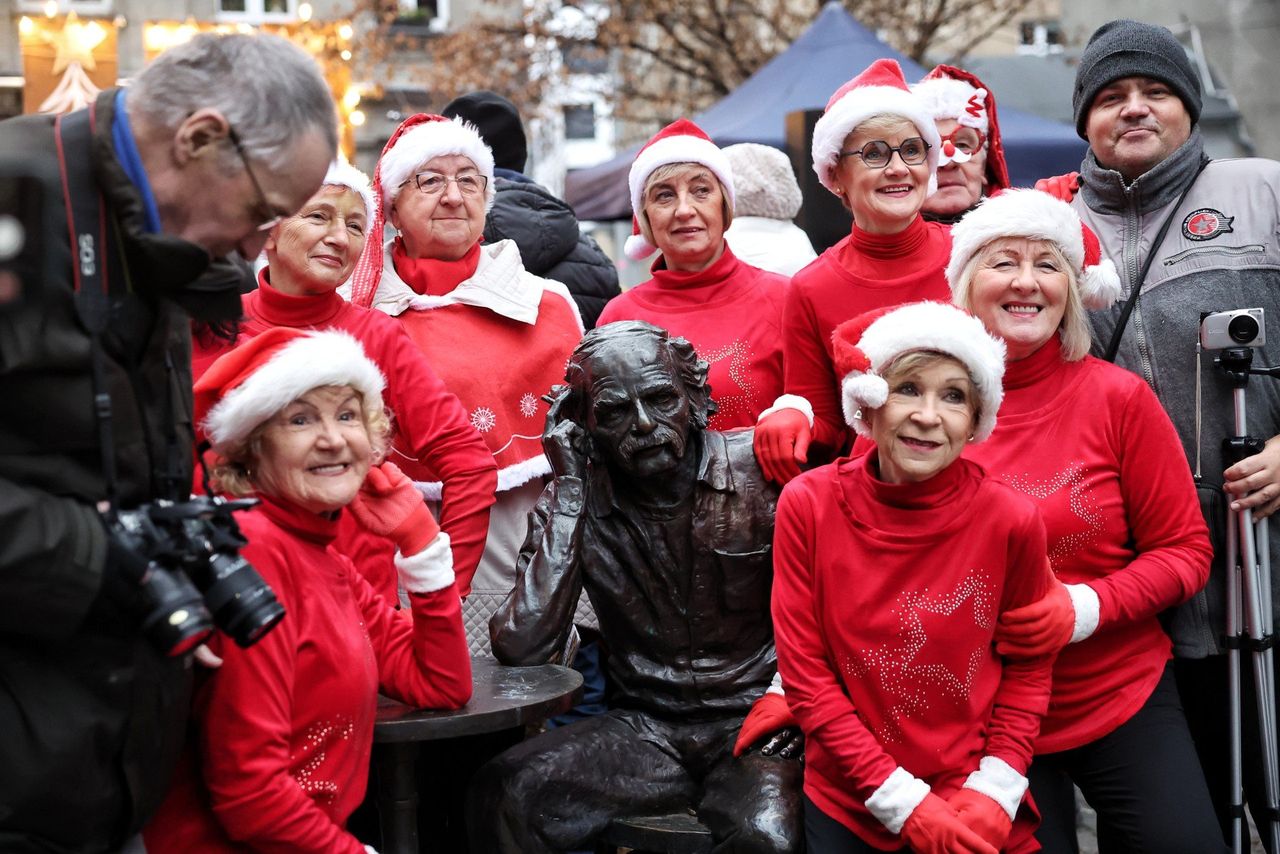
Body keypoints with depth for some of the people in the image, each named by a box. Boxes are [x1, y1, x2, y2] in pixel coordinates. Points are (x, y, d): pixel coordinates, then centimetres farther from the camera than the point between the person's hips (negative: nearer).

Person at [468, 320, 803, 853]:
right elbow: (520, 648, -14)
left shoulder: (758, 469, -5)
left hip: (751, 713, -2)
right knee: (503, 798, -22)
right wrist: (570, 491, -12)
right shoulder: (575, 501, -1)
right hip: (644, 725, 2)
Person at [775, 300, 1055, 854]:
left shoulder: (1011, 520, -13)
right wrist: (906, 805, -13)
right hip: (847, 808, 0)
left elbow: (1028, 671, 1)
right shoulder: (809, 505, -13)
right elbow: (806, 677, -9)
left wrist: (993, 796, -10)